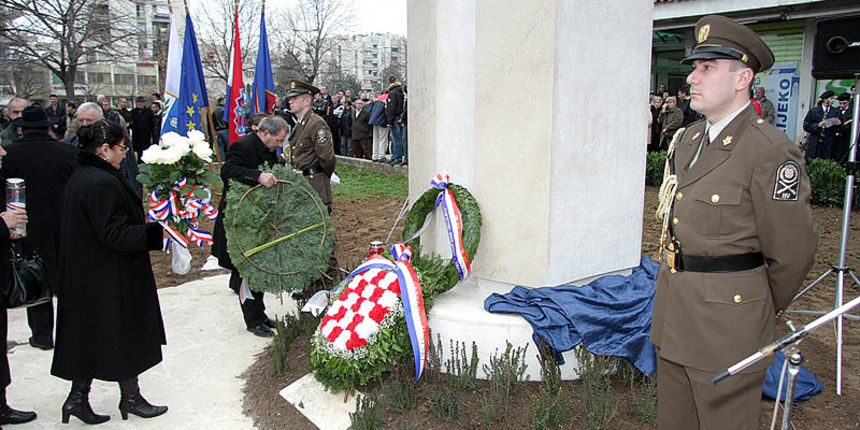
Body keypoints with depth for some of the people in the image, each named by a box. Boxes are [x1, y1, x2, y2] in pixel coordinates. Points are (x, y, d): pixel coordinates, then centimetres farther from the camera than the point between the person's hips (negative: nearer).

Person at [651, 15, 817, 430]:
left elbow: (792, 251, -12)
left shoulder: (771, 151, -18)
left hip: (728, 319, -8)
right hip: (673, 312, 8)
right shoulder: (690, 138, 8)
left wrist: (766, 311, 1)